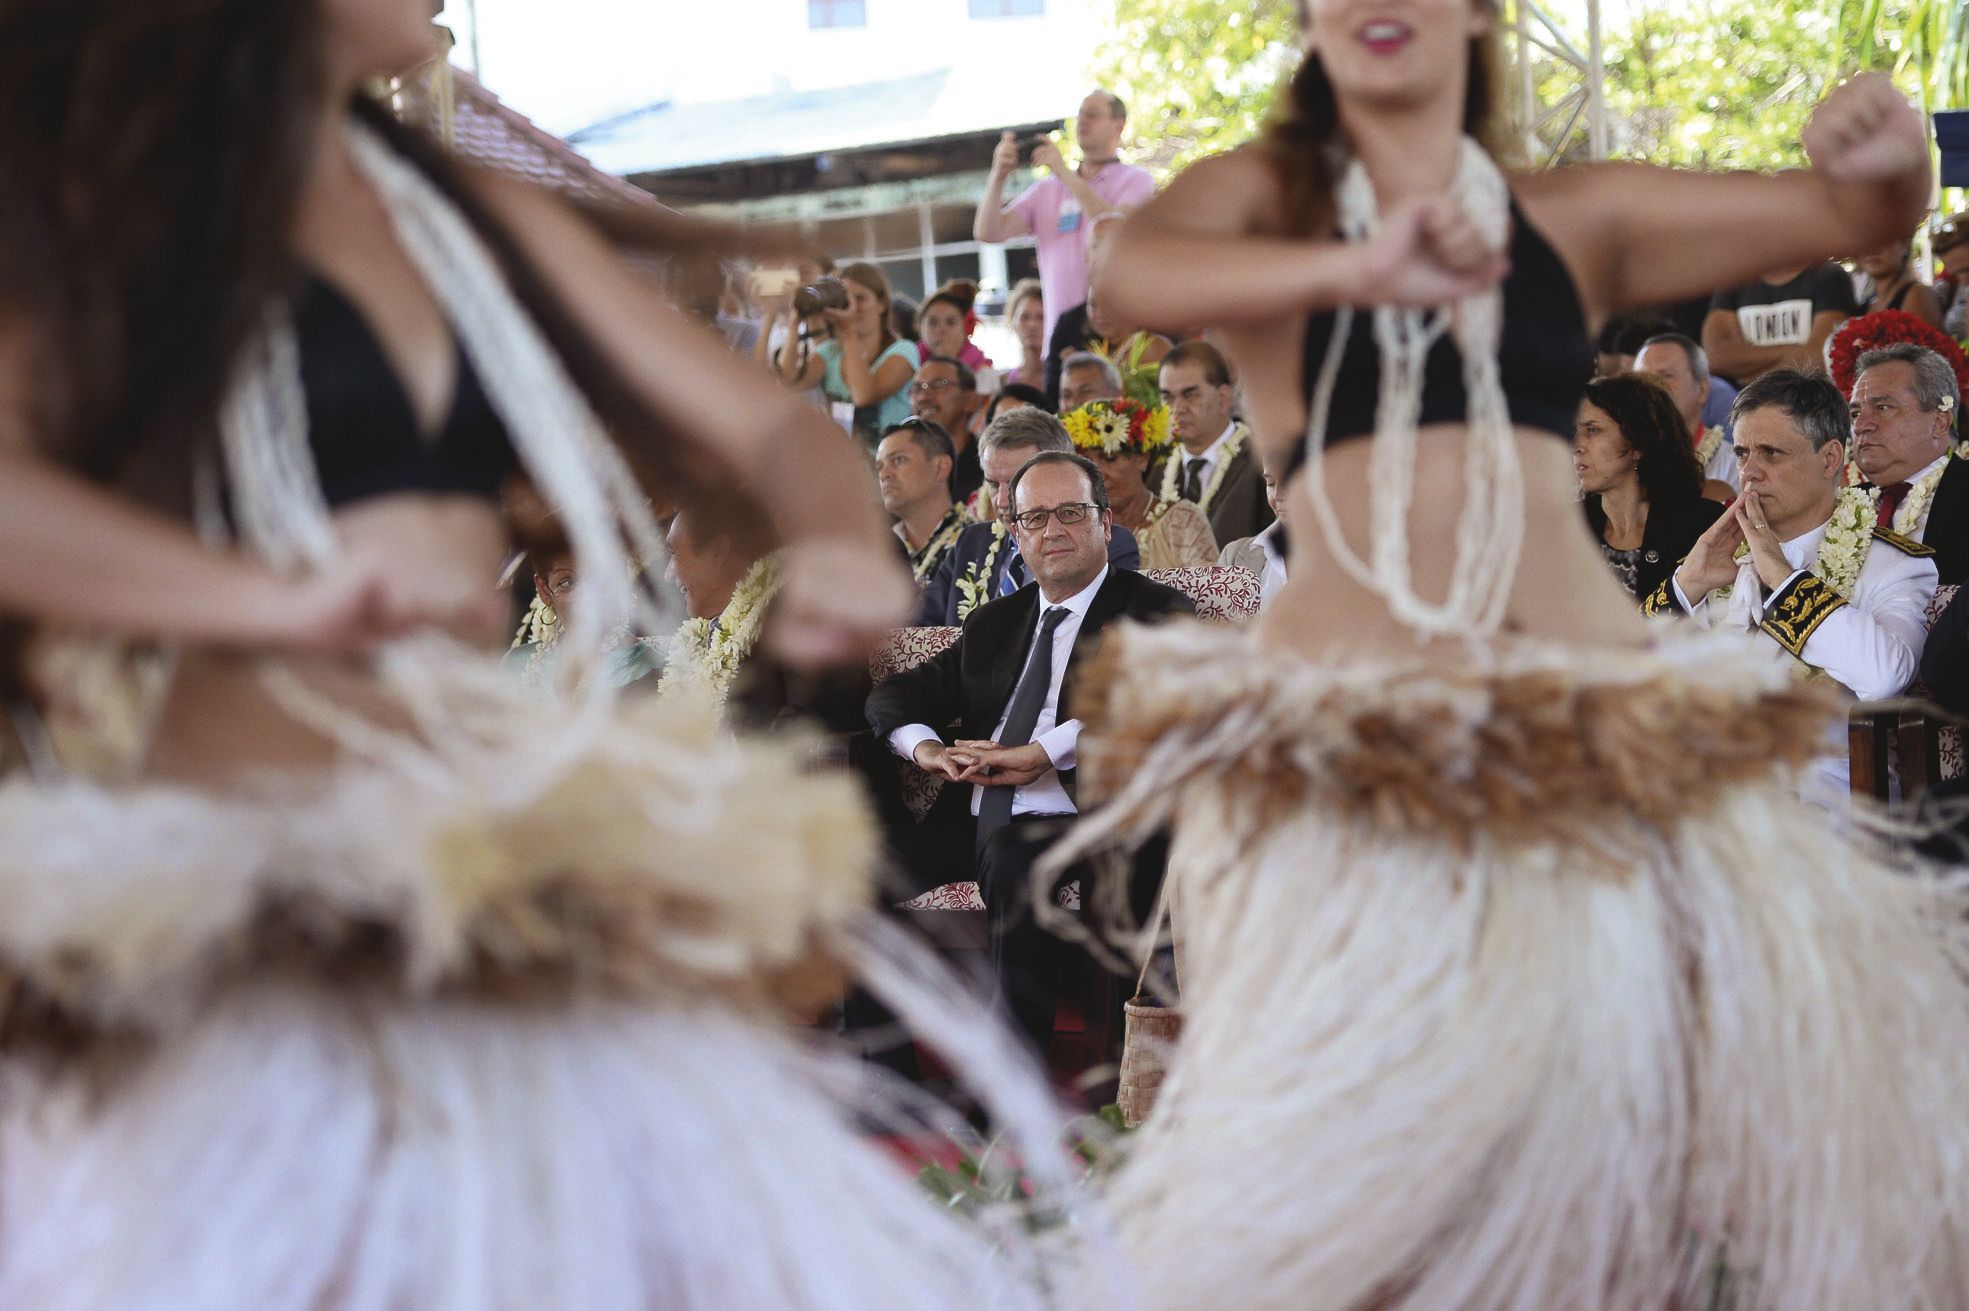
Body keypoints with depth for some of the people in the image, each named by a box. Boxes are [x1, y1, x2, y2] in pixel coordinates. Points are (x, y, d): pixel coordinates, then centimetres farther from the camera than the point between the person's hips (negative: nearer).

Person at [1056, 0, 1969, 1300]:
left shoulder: (1574, 218, 14)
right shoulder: (1268, 194, 7)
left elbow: (1848, 216, 10)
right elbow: (1133, 271, -15)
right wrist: (1355, 272, -31)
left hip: (1602, 733, 3)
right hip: (1349, 751, -3)